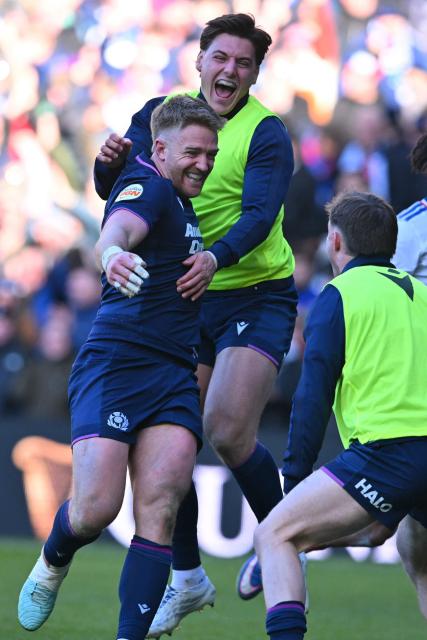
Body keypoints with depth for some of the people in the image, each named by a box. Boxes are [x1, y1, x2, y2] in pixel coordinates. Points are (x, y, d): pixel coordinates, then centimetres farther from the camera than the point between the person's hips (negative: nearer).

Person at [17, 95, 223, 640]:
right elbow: (118, 229, -29)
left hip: (174, 376, 8)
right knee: (95, 510, -13)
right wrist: (113, 252, -51)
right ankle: (52, 565, 21)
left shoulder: (179, 202, 22)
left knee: (159, 509, -11)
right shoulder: (147, 189, -5)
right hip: (116, 364, -7)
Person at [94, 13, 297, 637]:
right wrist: (112, 163, -25)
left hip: (256, 298, -5)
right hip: (186, 302, 5)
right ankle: (187, 579, 16)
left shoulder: (267, 134, -12)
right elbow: (115, 190, -1)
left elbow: (259, 214, -24)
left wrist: (216, 257, -43)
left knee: (228, 431, -18)